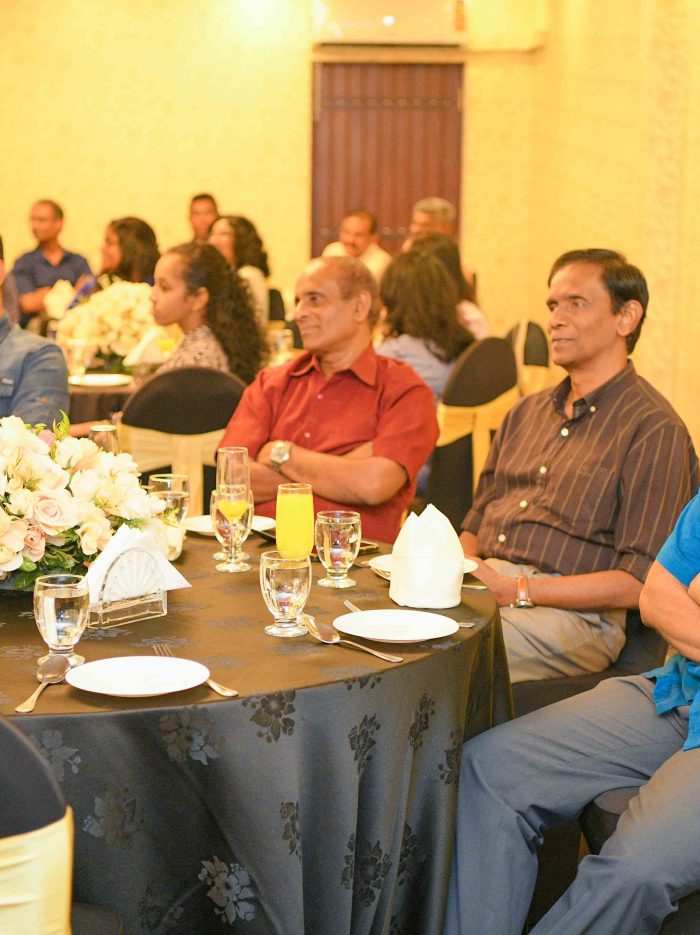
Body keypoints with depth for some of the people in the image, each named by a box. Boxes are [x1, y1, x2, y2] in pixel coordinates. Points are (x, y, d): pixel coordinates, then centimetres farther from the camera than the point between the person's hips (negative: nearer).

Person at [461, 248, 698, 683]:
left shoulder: (655, 429, -2)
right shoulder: (527, 412, 24)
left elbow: (639, 583, -9)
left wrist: (517, 590, -16)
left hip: (577, 615, -7)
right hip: (479, 588, 7)